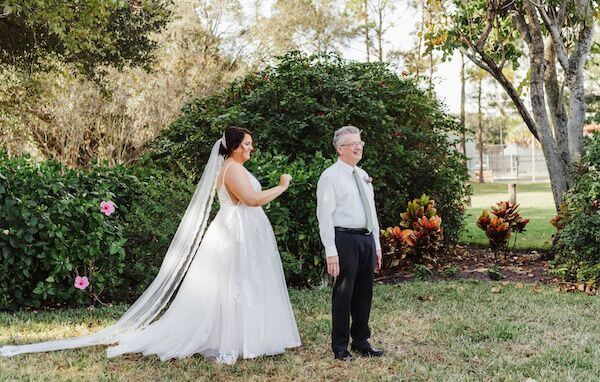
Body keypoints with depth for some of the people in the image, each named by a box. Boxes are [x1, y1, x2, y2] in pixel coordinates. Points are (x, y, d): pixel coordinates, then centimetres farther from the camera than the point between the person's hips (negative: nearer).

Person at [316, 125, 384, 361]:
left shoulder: (363, 176, 17)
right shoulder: (330, 176, -6)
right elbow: (325, 215, -11)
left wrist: (376, 245, 18)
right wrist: (331, 251, -17)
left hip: (367, 238, 7)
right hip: (345, 238, -7)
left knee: (364, 293, 12)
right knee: (344, 293, -2)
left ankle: (361, 342, 24)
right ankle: (340, 347, 10)